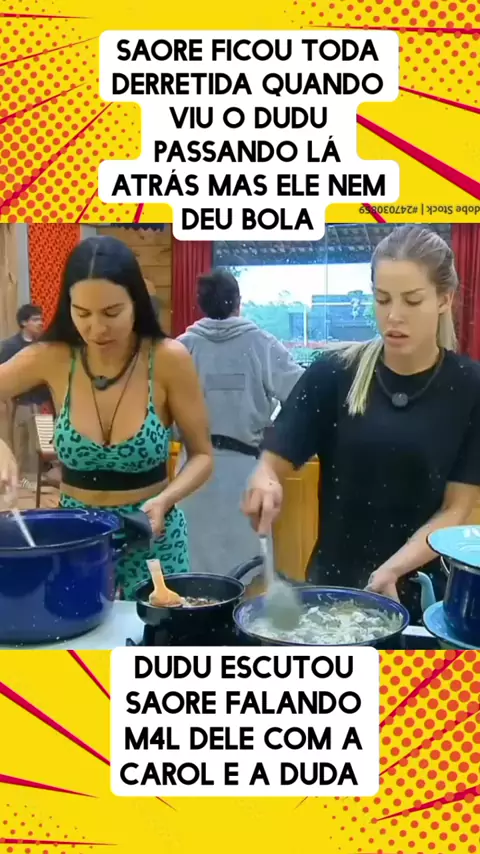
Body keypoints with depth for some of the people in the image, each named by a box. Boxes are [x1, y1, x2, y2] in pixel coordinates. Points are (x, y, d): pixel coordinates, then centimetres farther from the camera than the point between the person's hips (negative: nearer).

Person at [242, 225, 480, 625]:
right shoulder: (334, 374, -8)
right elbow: (274, 463, -6)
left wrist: (393, 569, -21)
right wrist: (265, 484, -28)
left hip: (423, 592, 0)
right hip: (334, 582, 1)